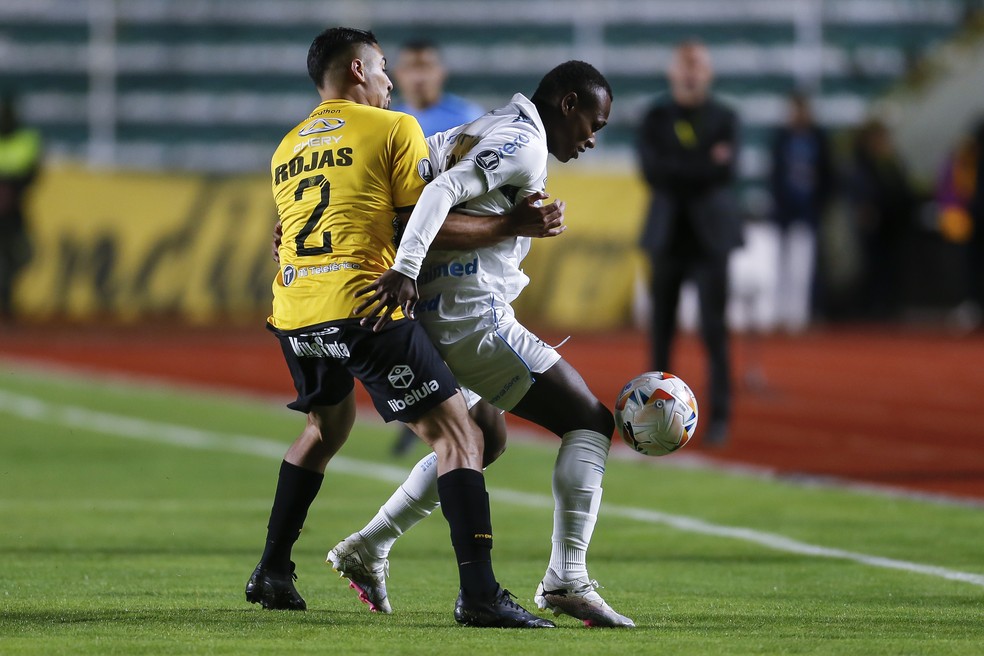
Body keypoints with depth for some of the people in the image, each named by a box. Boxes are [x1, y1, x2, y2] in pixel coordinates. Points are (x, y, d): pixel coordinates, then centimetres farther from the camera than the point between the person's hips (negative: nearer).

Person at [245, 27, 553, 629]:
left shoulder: (288, 149, 22)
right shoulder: (393, 129, 3)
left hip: (294, 310, 7)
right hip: (362, 304, -7)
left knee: (328, 423, 32)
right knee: (457, 437, -5)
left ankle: (273, 573, 32)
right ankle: (479, 593, -19)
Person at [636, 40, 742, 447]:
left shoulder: (724, 119, 5)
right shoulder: (656, 118, 7)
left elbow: (725, 171, -10)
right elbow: (652, 170, -8)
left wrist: (678, 170, -14)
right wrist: (704, 164, -14)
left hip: (709, 233, -2)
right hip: (667, 234, 2)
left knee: (714, 329, -7)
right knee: (662, 329, 3)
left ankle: (720, 416, -6)